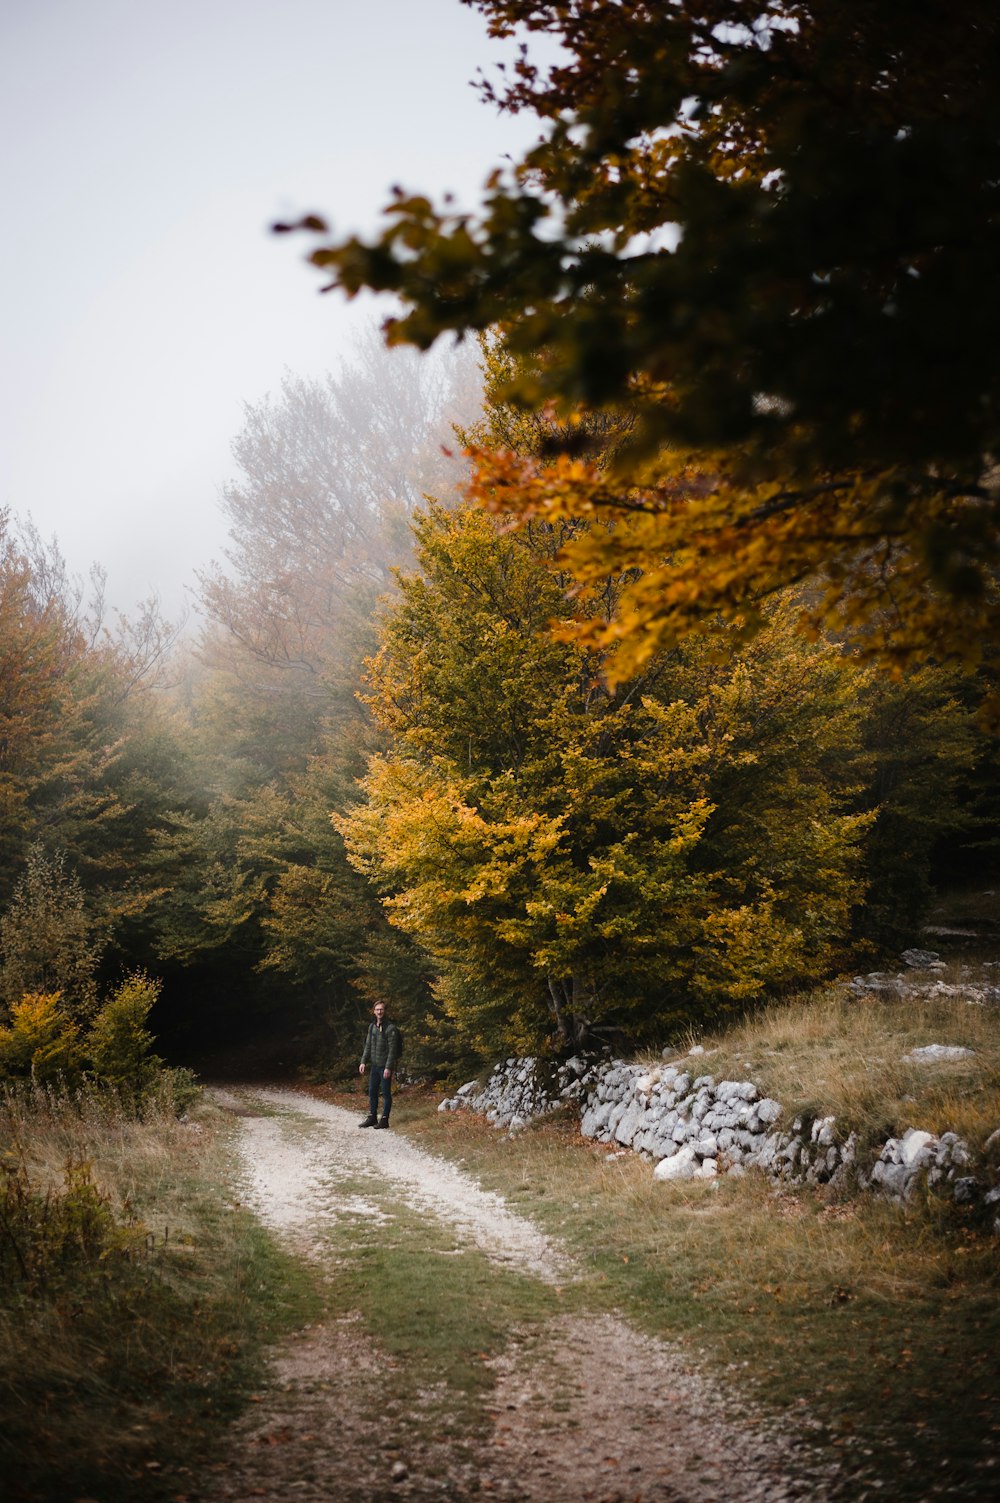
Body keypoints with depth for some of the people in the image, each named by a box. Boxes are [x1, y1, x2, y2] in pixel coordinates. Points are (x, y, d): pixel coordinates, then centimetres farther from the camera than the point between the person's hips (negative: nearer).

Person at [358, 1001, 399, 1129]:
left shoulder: (391, 1028, -13)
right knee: (372, 1092, 12)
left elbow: (392, 1049, -16)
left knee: (386, 1093, 0)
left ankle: (384, 1119, 6)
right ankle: (372, 1117, 21)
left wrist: (388, 1067, -20)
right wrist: (363, 1062, 7)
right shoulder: (372, 1026, 10)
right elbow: (368, 1045, 15)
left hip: (385, 1067, -7)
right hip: (374, 1065, 7)